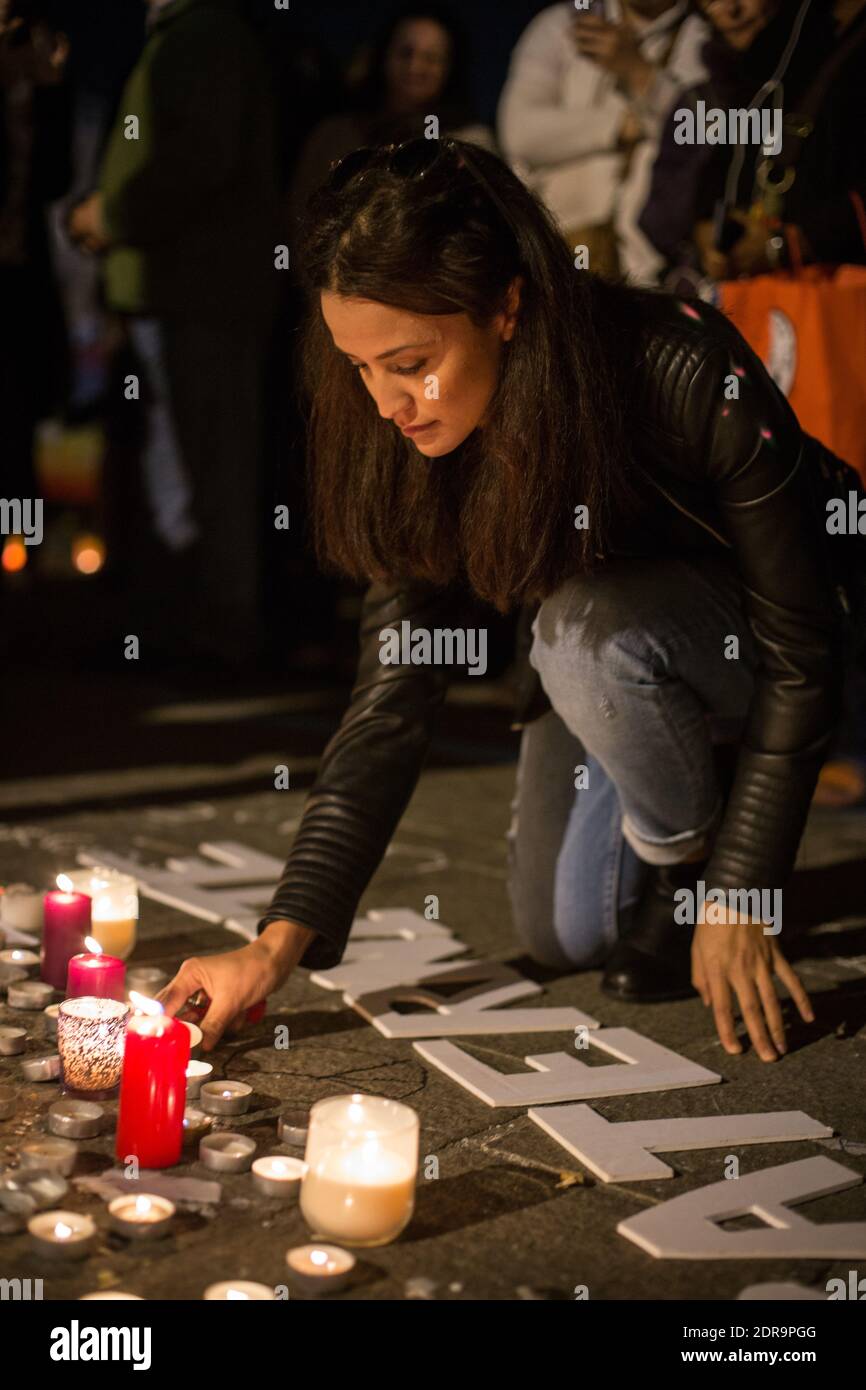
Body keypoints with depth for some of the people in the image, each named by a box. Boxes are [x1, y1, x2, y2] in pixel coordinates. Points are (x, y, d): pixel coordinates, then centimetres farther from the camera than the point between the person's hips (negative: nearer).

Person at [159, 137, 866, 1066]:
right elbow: (392, 698, -20)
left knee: (590, 626, -36)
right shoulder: (411, 448, -21)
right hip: (603, 666, 5)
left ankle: (689, 852, -8)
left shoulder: (689, 373, -36)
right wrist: (280, 943, -27)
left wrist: (737, 895, -24)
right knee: (560, 934, 1)